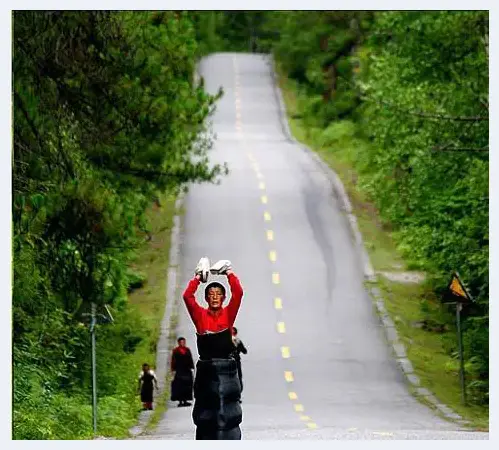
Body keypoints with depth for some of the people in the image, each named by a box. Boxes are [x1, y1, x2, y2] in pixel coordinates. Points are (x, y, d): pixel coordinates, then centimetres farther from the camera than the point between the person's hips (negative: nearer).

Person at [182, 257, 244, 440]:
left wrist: (229, 273, -7)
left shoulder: (228, 314, 3)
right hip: (206, 370, 1)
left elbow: (238, 292, -9)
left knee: (229, 414, -2)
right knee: (205, 414, 5)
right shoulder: (200, 315, 3)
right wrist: (198, 276, -6)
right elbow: (188, 296, -9)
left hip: (226, 369, -1)